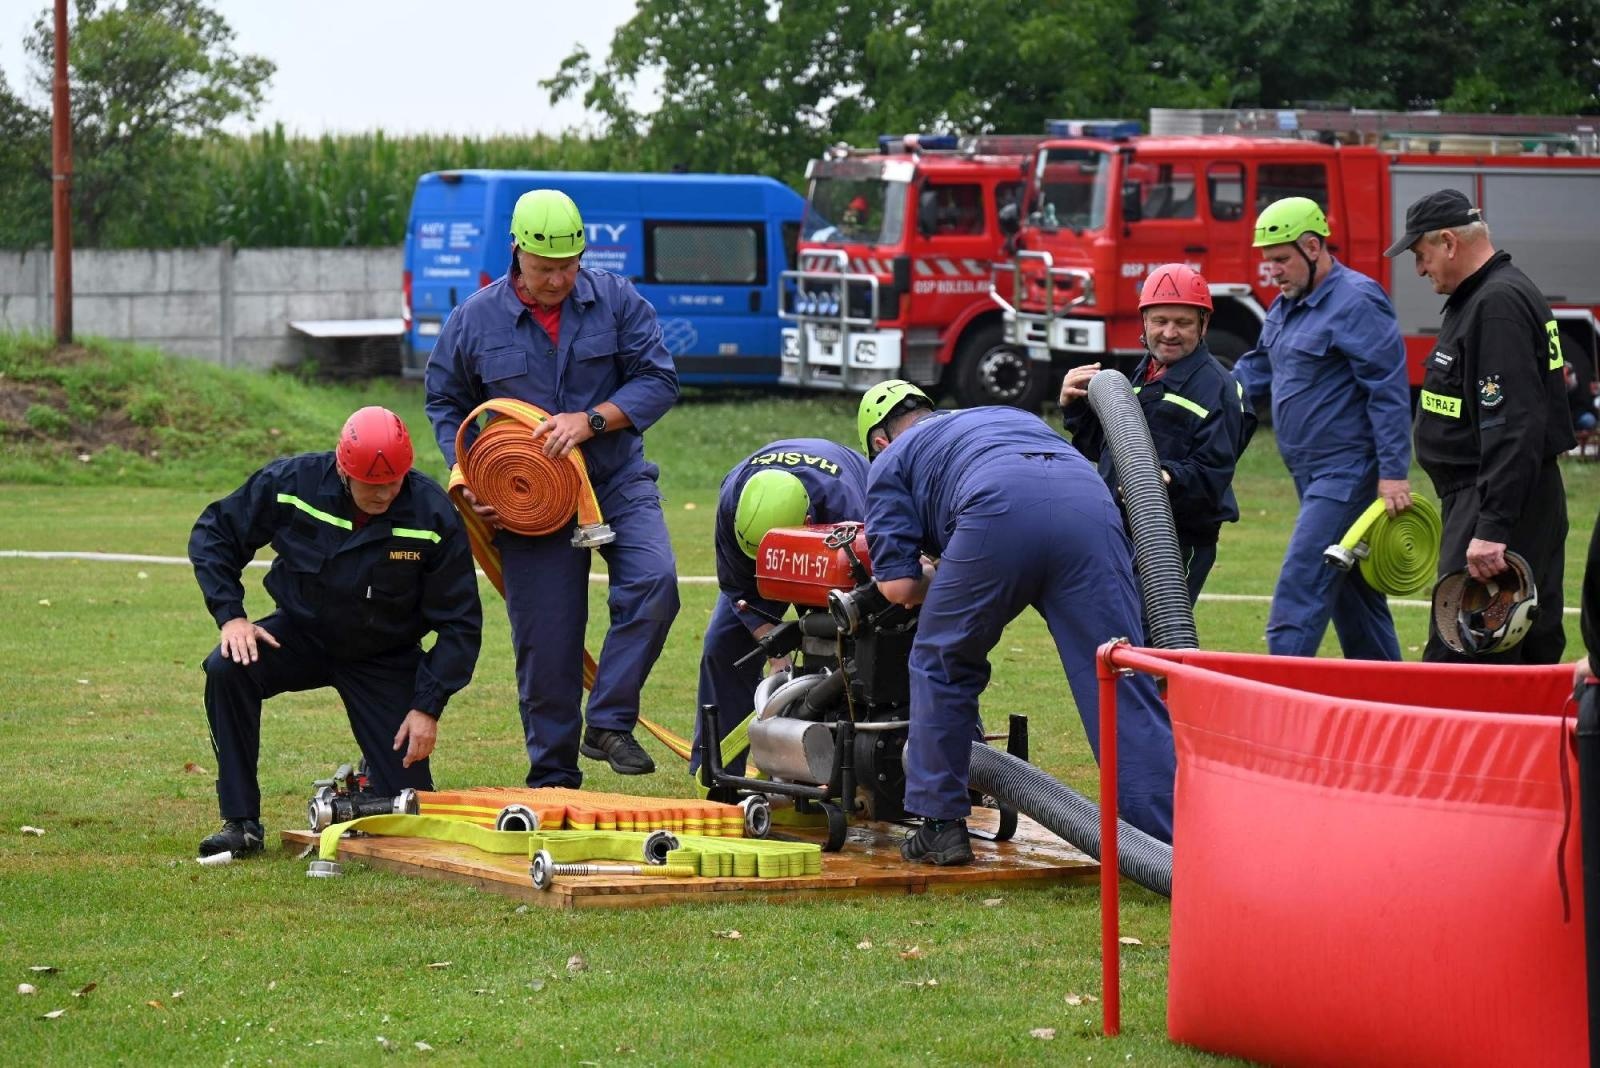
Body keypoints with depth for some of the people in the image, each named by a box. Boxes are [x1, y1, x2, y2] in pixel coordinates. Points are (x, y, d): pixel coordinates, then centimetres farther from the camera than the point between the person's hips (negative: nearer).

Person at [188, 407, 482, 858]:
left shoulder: (433, 515, -21)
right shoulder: (291, 482, -20)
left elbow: (458, 622, -13)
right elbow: (213, 533, -4)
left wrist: (428, 706, -19)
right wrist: (230, 615, -17)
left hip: (385, 658, -1)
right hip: (300, 634, 1)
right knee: (227, 669, -31)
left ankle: (374, 772, 33)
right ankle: (241, 822, -18)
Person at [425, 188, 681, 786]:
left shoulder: (616, 300, -2)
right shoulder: (475, 320, 0)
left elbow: (658, 379, -4)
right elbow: (445, 402, 12)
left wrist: (590, 421, -18)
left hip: (617, 480, 0)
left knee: (653, 583, -25)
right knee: (545, 639, 1)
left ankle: (608, 723, -14)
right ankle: (552, 776, 14)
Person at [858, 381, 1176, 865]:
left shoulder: (891, 460, 29)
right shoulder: (1010, 416, 45)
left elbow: (898, 585, 18)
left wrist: (941, 581, 39)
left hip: (999, 508, -3)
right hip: (1090, 499, 4)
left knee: (943, 666, 19)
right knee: (1120, 681, 0)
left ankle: (942, 824, 21)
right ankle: (1179, 836, -9)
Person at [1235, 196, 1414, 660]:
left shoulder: (1356, 302, -14)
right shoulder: (1285, 307, 15)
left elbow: (1389, 391, -18)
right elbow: (1256, 370, 24)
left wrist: (1393, 473, -22)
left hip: (1348, 472, -10)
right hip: (1315, 477, 10)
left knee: (1299, 592, -16)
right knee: (1353, 598, 14)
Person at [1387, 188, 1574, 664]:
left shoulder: (1499, 304, -17)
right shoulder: (1480, 298, 17)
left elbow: (1514, 428, -25)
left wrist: (1493, 529, -29)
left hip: (1498, 505, -11)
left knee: (1456, 661, -13)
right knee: (1535, 656, 12)